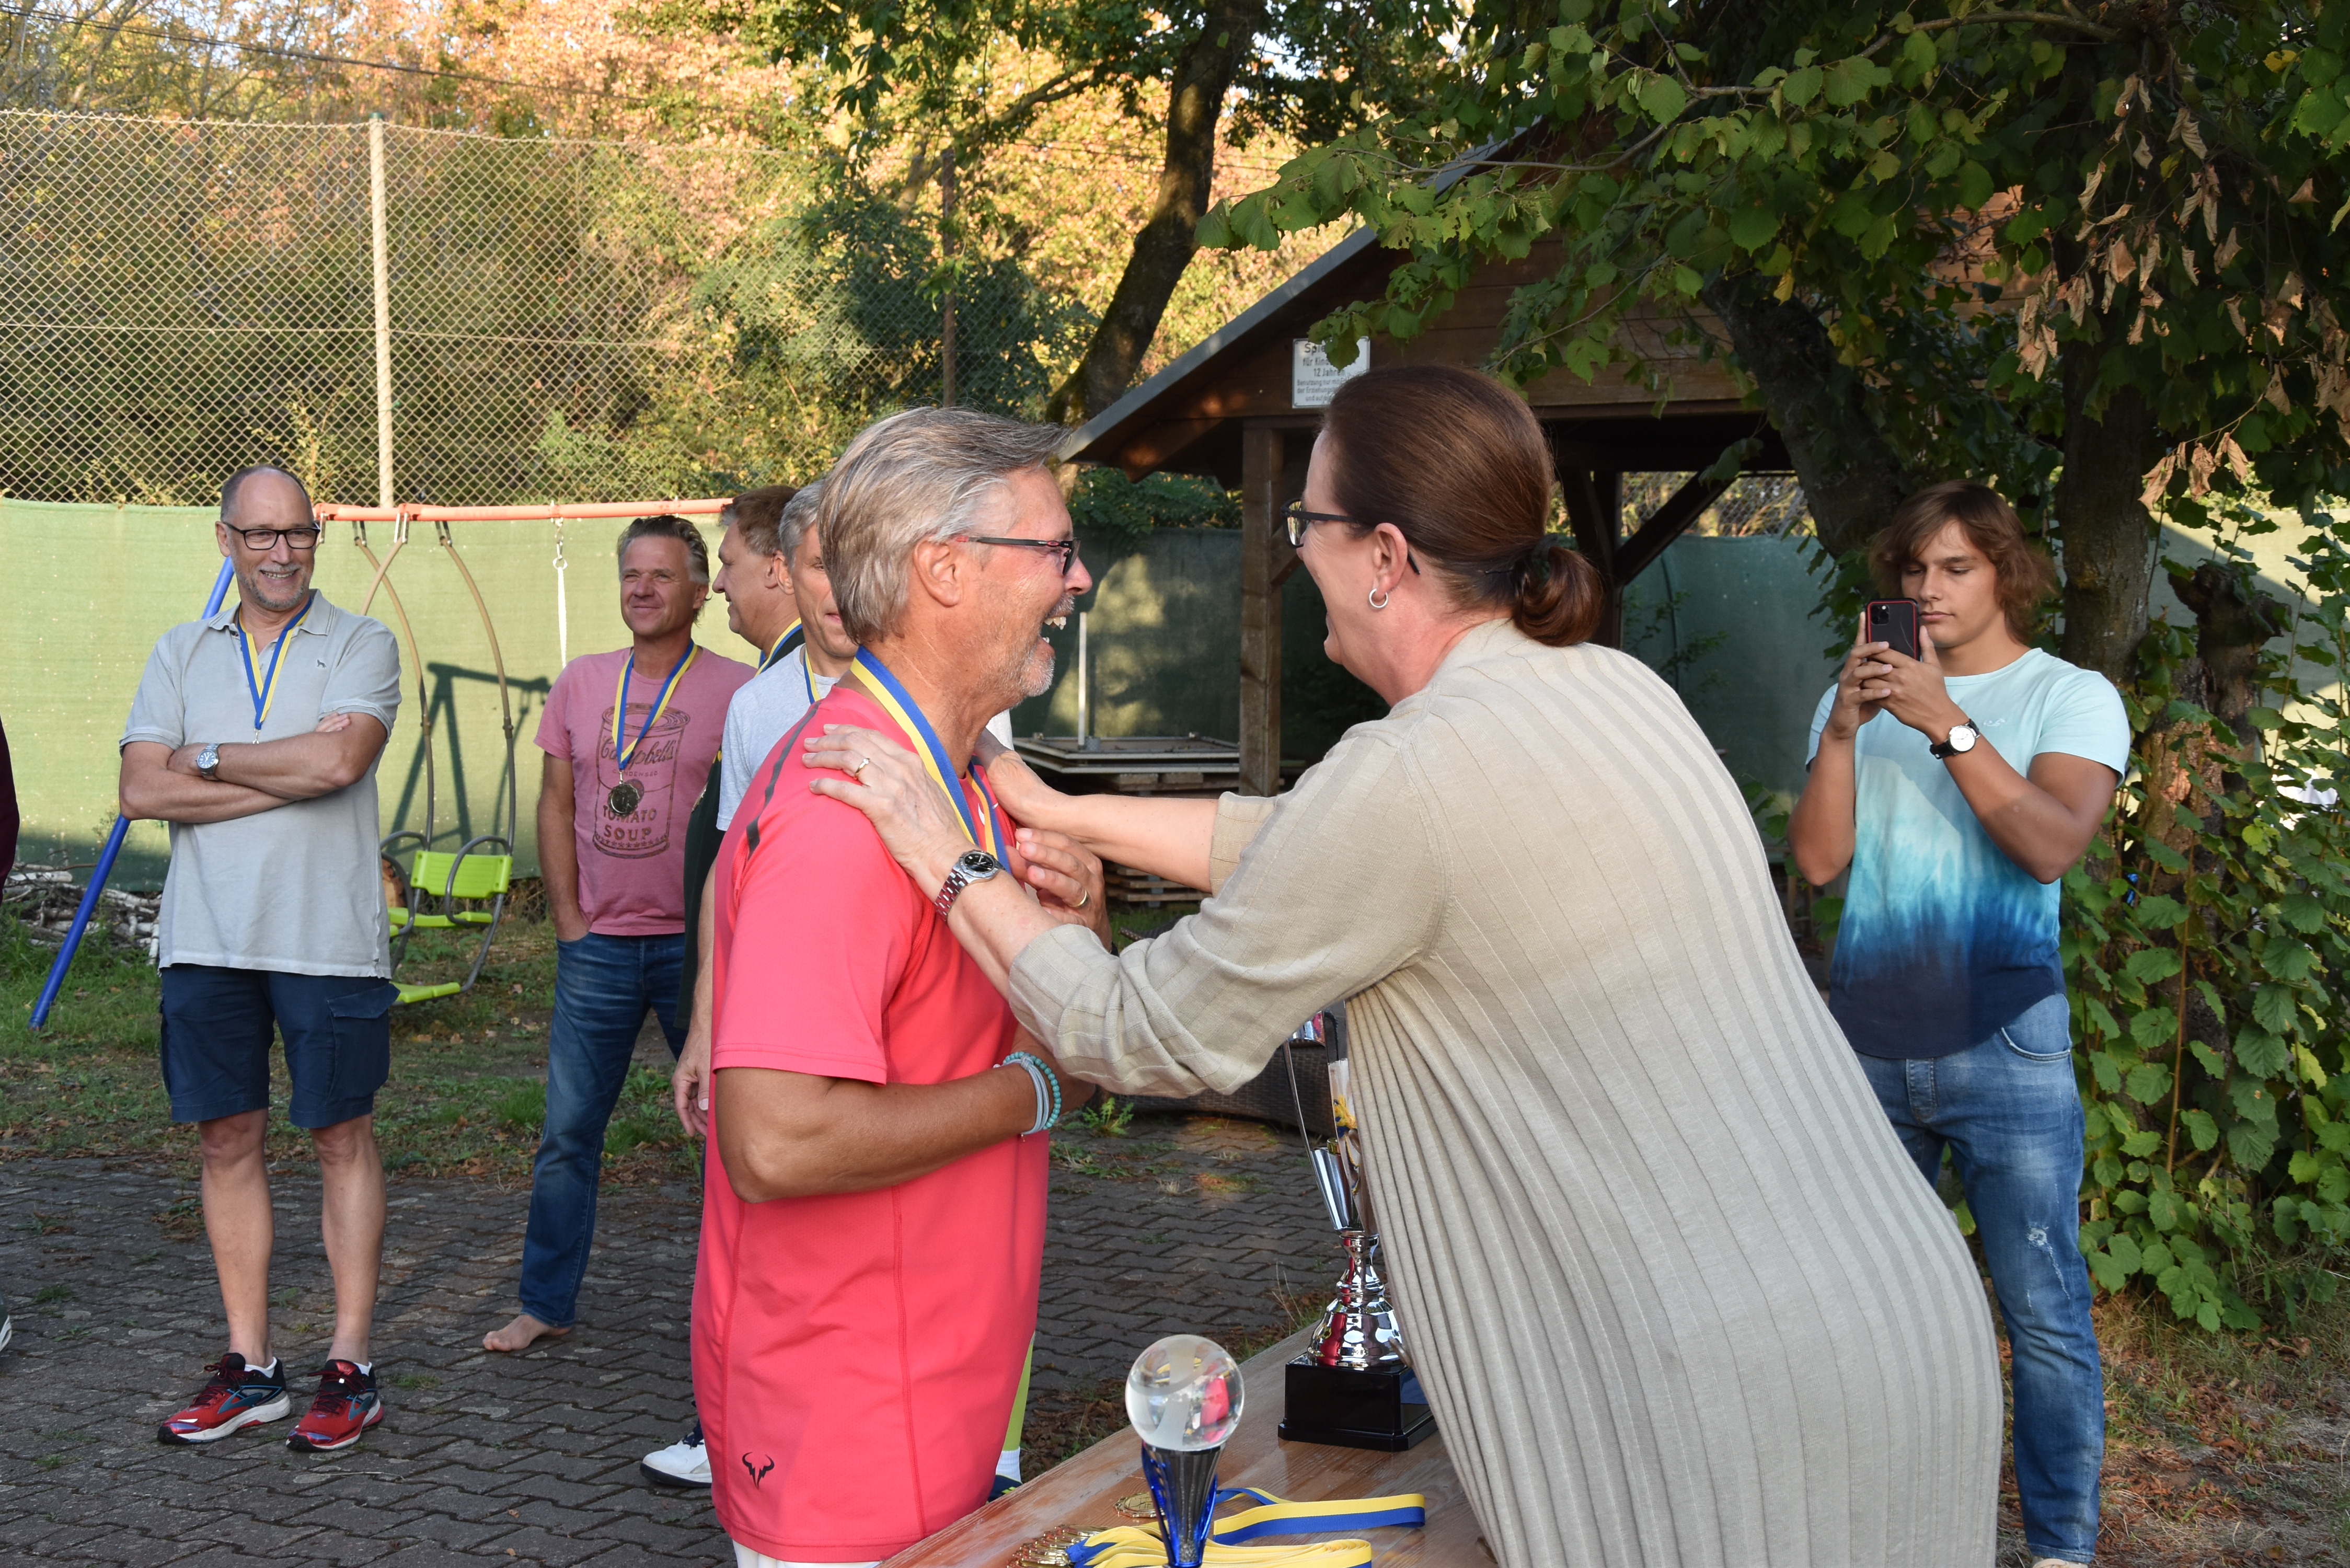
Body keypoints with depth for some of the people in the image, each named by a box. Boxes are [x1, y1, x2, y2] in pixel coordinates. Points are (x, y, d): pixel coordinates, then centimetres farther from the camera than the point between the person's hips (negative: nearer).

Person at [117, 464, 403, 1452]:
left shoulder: (360, 645, 2)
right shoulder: (181, 654, 12)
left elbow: (339, 759, -16)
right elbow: (142, 790, -1)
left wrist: (208, 756, -5)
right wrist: (290, 773, -9)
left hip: (329, 937, -3)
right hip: (207, 940, 4)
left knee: (343, 1140, 3)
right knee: (227, 1140, 7)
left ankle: (349, 1366, 11)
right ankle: (248, 1367, 18)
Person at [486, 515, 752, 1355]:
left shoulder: (735, 690, -3)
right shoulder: (582, 682, 9)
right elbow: (556, 804, 12)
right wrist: (568, 917, 4)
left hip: (696, 941, -3)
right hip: (597, 943, 3)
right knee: (567, 1130, 6)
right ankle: (545, 1304, 19)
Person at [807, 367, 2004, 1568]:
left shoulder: (1411, 774, -18)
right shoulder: (1614, 691, 9)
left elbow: (1147, 1040, -5)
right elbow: (1297, 843, 22)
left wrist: (946, 859, 6)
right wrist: (1060, 814, 28)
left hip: (1731, 1399, -8)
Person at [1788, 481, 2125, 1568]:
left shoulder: (2071, 696, 1)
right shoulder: (1861, 696, 9)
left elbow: (2053, 845, -17)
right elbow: (1818, 859, -2)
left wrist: (1947, 725, -24)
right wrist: (1843, 729, -14)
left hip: (2004, 1050, -3)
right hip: (1867, 1046, 3)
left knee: (2043, 1314, -4)